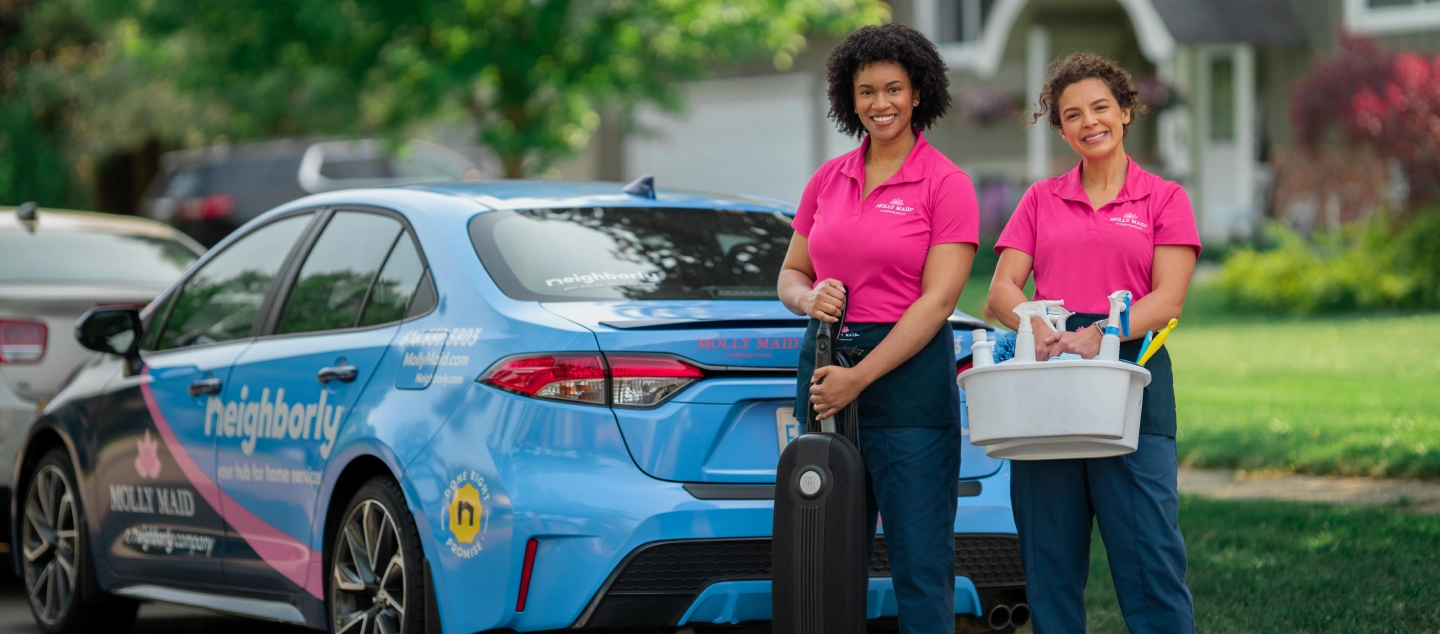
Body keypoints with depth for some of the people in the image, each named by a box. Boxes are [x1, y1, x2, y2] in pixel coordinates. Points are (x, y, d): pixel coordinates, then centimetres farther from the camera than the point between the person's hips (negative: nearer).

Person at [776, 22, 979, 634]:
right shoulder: (828, 180, 12)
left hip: (909, 373, -5)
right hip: (825, 364, 5)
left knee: (920, 561, -5)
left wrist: (860, 378, -16)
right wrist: (809, 297, -7)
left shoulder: (945, 183, -4)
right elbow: (790, 272, 18)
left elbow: (936, 300, -11)